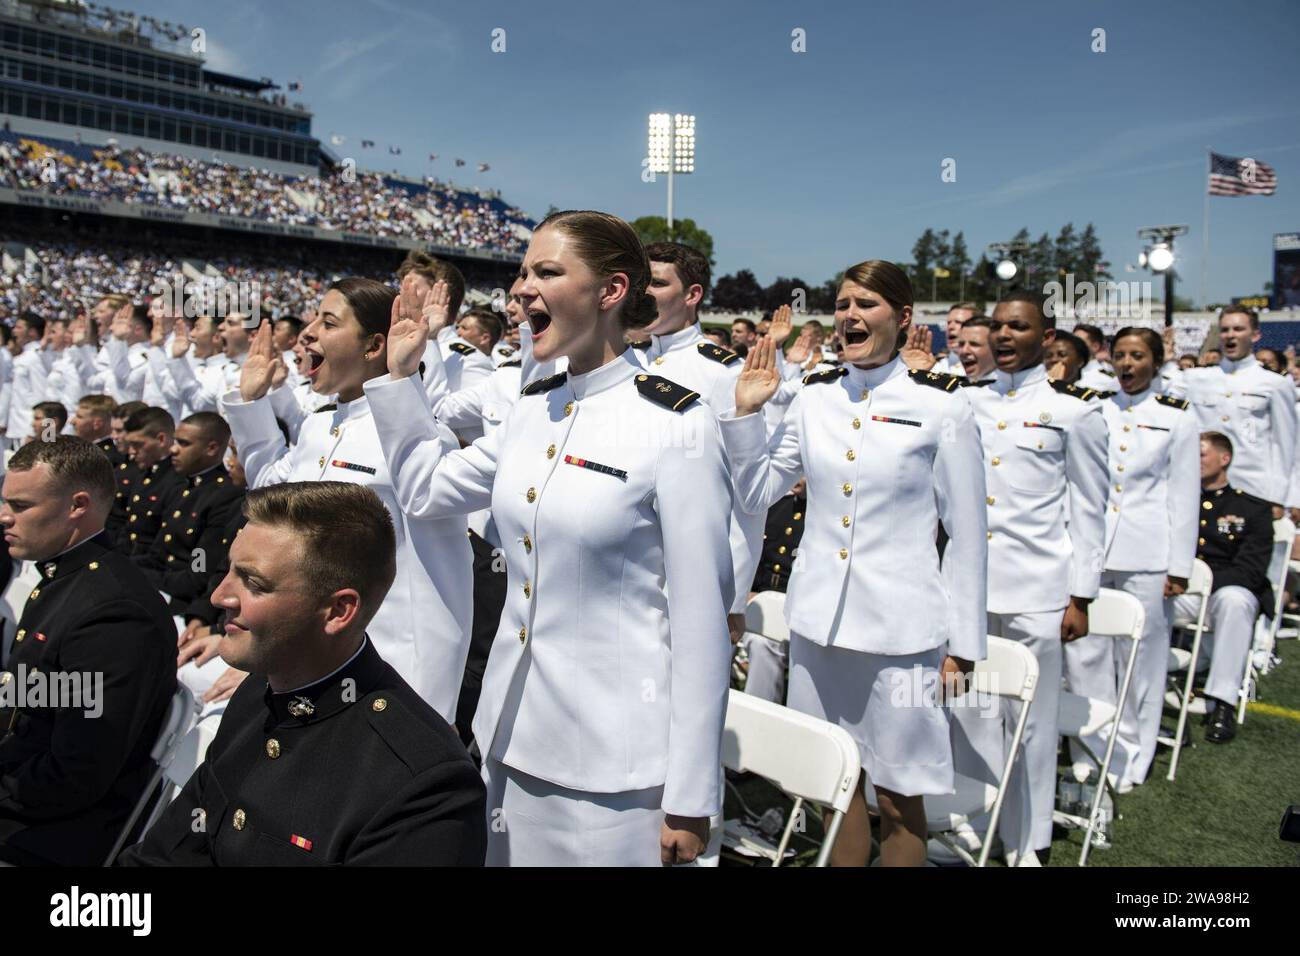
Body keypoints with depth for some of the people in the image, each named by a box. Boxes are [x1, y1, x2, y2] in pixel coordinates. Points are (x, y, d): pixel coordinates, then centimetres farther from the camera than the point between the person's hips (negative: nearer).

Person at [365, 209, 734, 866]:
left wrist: (691, 798, -12)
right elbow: (425, 490, 19)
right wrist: (399, 375, 11)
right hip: (511, 738, 7)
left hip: (615, 764, -6)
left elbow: (700, 616, -15)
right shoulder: (531, 410, 4)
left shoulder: (676, 424, -16)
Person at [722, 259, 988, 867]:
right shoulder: (815, 398, 5)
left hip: (900, 629, -3)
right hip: (817, 620, 4)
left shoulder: (941, 407, -5)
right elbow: (756, 492, 7)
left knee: (897, 797, 9)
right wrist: (745, 412, -5)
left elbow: (967, 535, -2)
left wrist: (964, 642, -2)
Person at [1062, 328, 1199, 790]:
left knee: (1140, 655, 5)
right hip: (1089, 548, 2)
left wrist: (1179, 566, -2)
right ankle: (1092, 750, 17)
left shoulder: (1177, 418, 4)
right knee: (1085, 651, 2)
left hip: (1145, 555, -2)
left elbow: (1184, 495, 2)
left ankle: (1131, 757, 20)